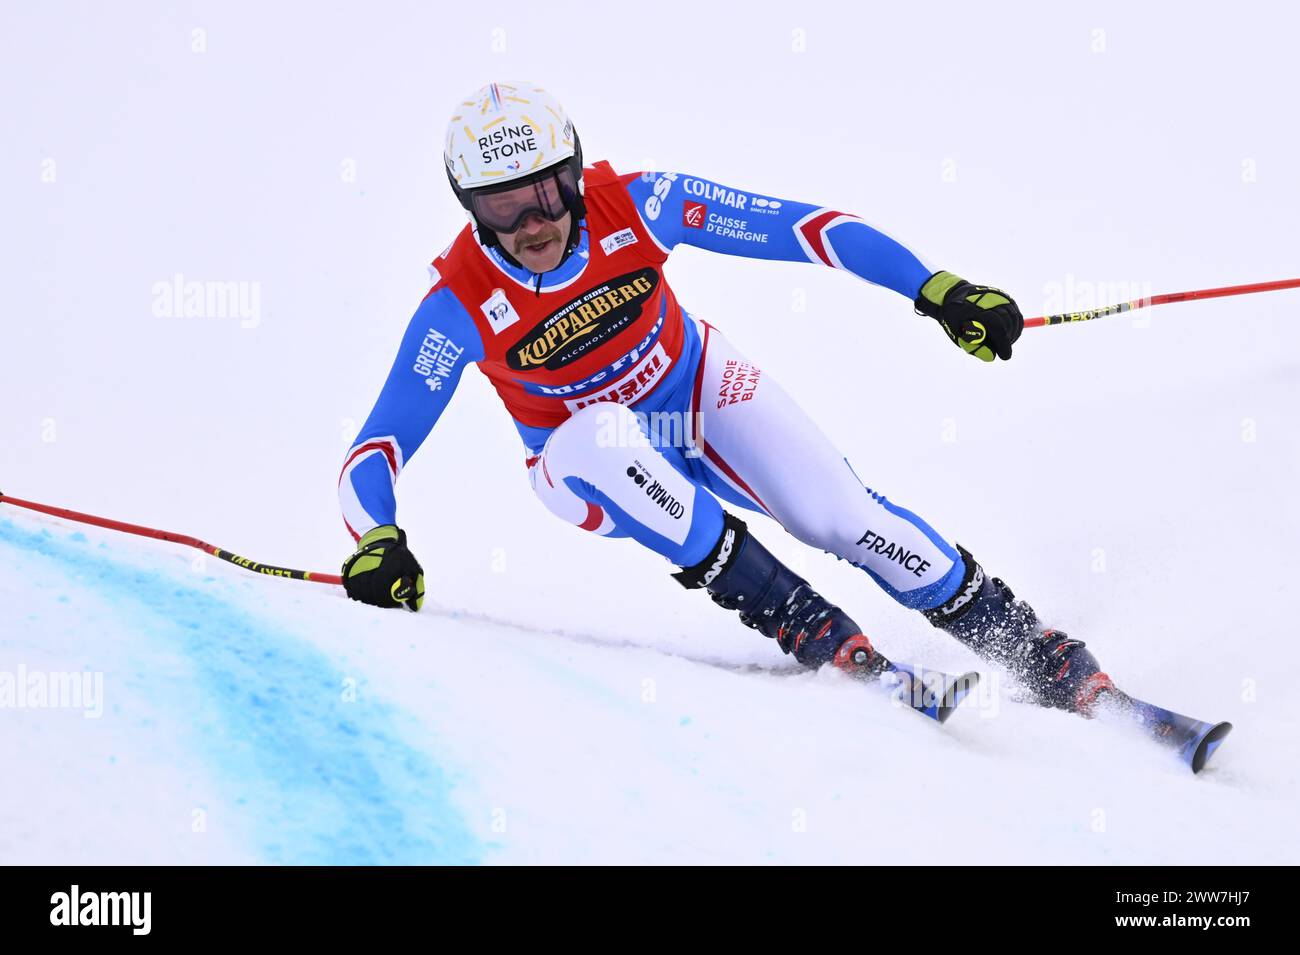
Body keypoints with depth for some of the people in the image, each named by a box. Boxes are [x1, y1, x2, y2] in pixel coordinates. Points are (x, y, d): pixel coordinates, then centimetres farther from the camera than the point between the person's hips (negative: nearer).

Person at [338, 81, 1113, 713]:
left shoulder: (631, 206, -24)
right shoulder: (460, 307, -25)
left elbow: (801, 226, -21)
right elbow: (373, 456, -25)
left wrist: (936, 290, -27)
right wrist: (378, 541, -46)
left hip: (702, 396, 1)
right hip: (597, 471, -1)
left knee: (846, 518, -20)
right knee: (598, 438, -37)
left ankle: (1041, 655, -2)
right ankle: (808, 629, -32)